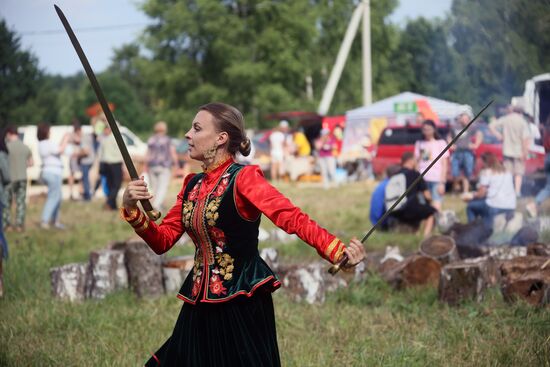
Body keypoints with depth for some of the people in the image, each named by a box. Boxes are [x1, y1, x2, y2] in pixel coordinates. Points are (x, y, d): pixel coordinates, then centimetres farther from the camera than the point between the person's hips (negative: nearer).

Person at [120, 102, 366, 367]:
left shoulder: (243, 178, -11)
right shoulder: (193, 185, 10)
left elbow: (292, 218, -23)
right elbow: (163, 240, 11)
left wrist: (338, 252, -37)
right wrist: (131, 209, -7)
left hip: (242, 304, -7)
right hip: (200, 307, 7)